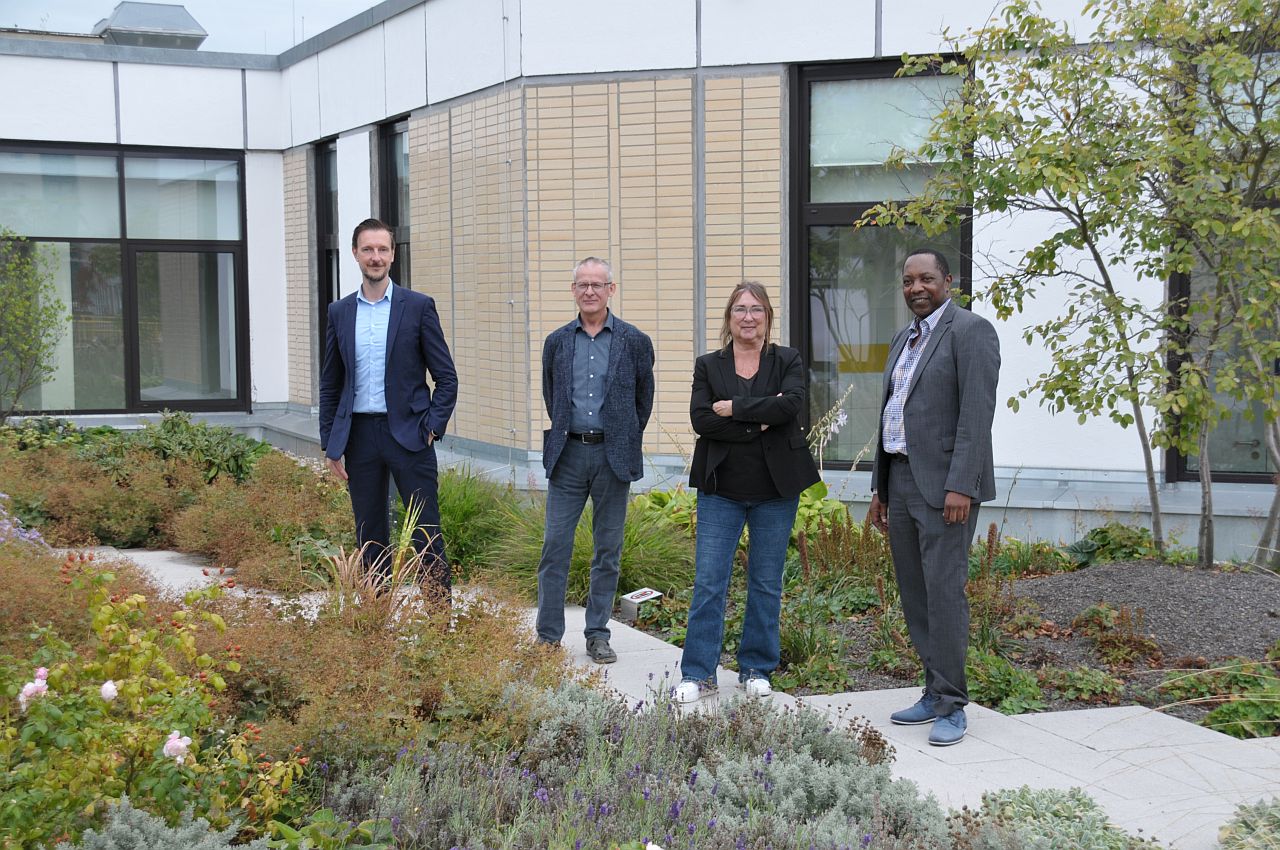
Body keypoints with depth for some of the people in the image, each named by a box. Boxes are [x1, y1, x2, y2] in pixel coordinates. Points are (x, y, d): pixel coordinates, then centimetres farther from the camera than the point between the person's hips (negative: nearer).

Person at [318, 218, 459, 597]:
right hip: (359, 434, 3)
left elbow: (446, 377, 1)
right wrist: (330, 446, 7)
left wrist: (431, 428, -8)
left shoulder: (418, 306, 1)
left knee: (426, 532, -2)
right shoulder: (340, 312, 9)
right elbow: (330, 385, 13)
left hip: (408, 433, -3)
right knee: (370, 535, 9)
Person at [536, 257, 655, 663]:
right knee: (555, 544, -1)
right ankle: (548, 636, 6)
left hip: (613, 455, -1)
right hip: (568, 453, 1)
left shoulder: (635, 341, 1)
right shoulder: (557, 341, 7)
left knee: (608, 549, 5)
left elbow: (644, 399, 9)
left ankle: (598, 635, 15)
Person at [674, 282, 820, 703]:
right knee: (708, 582, -2)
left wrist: (734, 408, -15)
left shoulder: (788, 361, 4)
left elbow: (791, 404, -16)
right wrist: (758, 423, -16)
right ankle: (698, 673, 5)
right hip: (721, 490, 0)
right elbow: (701, 419, -10)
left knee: (766, 583, 8)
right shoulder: (708, 365, 5)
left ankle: (756, 669, 20)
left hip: (776, 490, 0)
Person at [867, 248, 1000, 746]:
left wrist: (961, 485, -22)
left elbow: (977, 412, -16)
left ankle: (951, 705, -3)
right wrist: (880, 487, 19)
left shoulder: (970, 330, -7)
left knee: (944, 591, -10)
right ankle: (935, 692, 18)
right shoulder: (903, 340, 20)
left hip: (943, 483, -8)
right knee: (914, 594, 10)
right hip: (901, 481, 9)